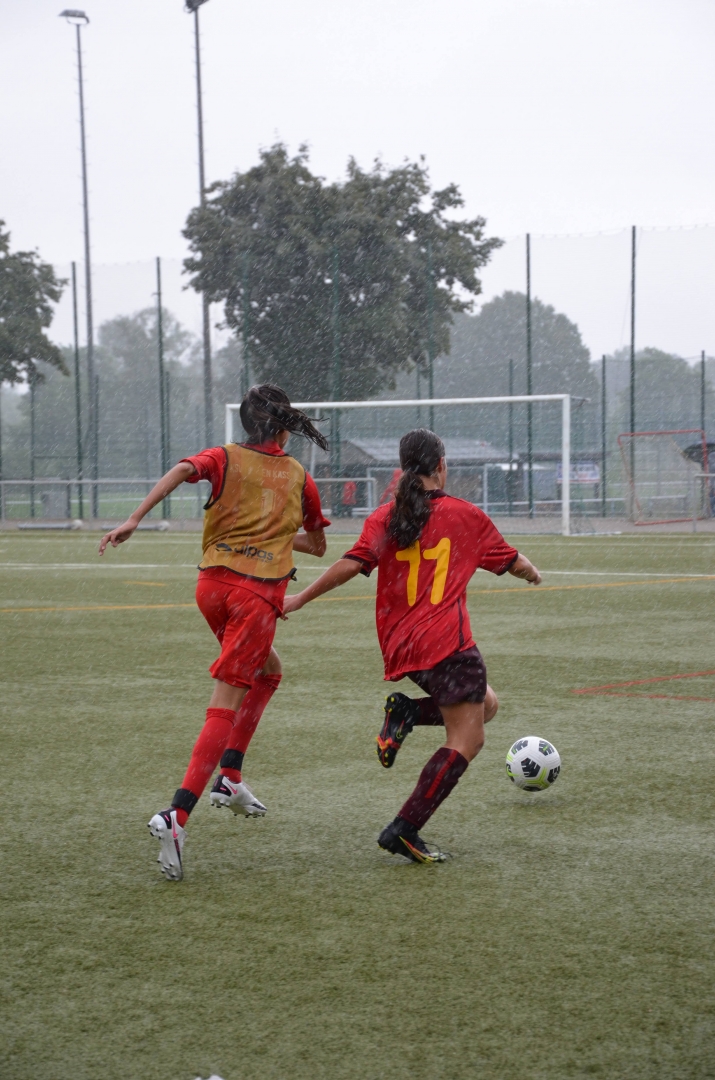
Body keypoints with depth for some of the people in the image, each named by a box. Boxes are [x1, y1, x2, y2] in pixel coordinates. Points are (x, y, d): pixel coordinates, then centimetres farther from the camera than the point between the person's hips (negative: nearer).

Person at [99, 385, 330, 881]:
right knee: (225, 706, -7)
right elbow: (318, 545, 22)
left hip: (213, 582, 4)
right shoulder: (299, 477, 10)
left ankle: (231, 777, 21)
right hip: (259, 593, -3)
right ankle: (178, 816, -20)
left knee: (267, 671, 28)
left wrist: (134, 520, -20)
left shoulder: (226, 458, 9)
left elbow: (183, 470, -14)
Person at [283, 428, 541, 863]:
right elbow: (513, 562, 17)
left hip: (400, 645, 6)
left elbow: (352, 564, -6)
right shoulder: (466, 516, 5)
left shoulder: (384, 518, 7)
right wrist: (533, 572, 40)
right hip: (446, 643, -6)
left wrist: (300, 599, 2)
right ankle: (405, 830, -11)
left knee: (486, 705, 23)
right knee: (466, 740, -2)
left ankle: (407, 712, 0)